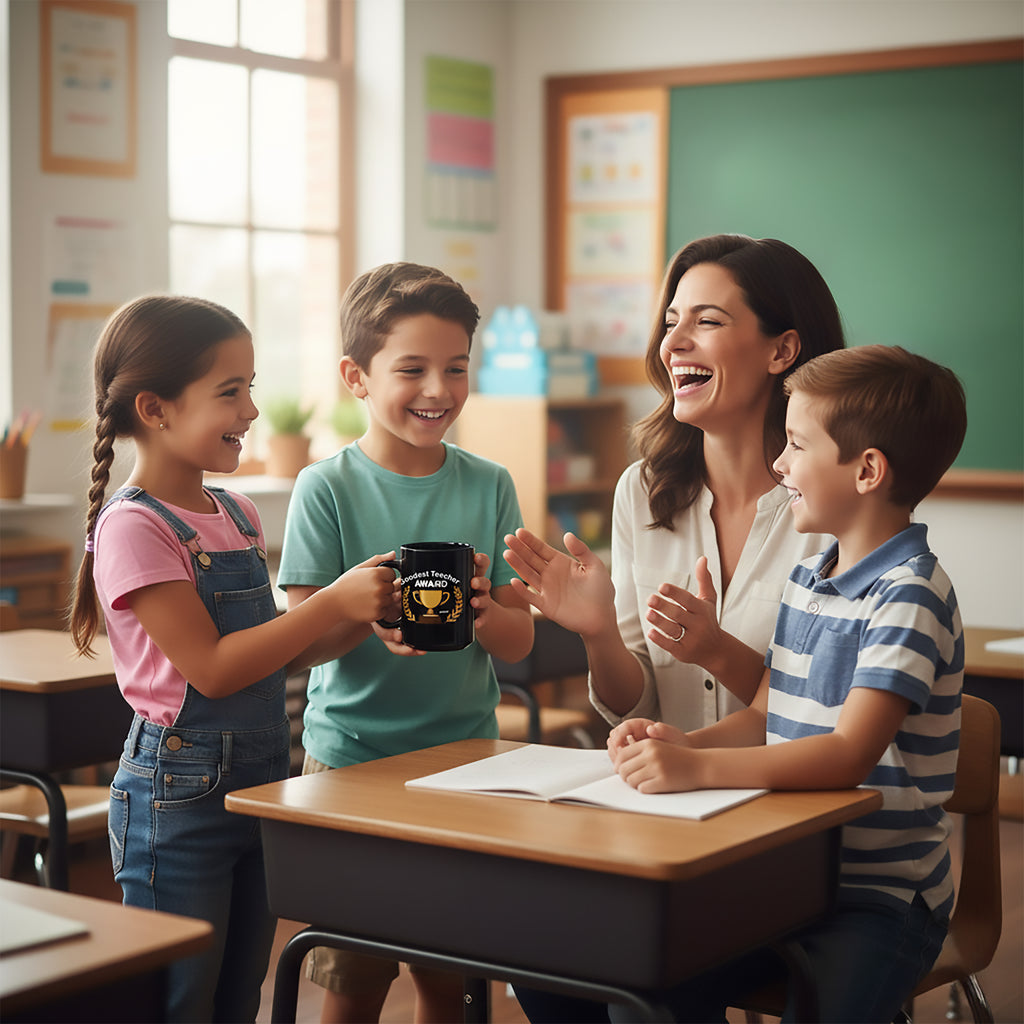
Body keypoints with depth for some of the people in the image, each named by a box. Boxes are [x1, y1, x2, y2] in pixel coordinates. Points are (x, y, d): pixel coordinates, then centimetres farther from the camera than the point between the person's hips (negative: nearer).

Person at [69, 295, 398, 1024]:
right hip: (181, 792, -7)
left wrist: (367, 620, -2)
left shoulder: (238, 516, 8)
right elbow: (211, 668, -20)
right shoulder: (134, 527, -16)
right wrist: (334, 602, -22)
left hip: (261, 783, 8)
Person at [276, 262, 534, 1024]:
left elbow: (521, 641, 1)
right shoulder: (326, 488, -5)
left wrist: (484, 613, -21)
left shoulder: (489, 486, 3)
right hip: (350, 753, -2)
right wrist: (369, 617, -28)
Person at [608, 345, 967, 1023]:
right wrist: (683, 743, -4)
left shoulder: (910, 594, -15)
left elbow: (848, 756, -25)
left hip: (883, 894, -7)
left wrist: (697, 769, -33)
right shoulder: (806, 580, 12)